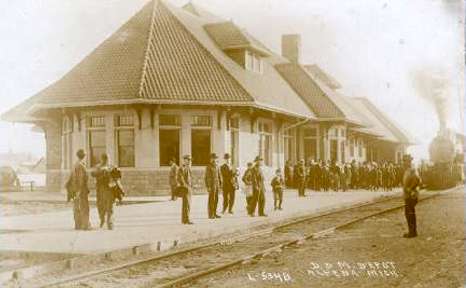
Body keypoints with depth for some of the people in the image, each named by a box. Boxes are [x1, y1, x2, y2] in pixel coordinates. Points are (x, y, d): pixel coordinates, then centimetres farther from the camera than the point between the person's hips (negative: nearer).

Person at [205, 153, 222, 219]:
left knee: (216, 199, 9)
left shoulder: (217, 166, 11)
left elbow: (219, 175, 16)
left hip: (217, 185, 7)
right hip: (211, 185, -7)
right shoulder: (208, 166, -13)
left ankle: (214, 213, 16)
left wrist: (220, 184, 10)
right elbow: (206, 177, -14)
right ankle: (210, 215, 0)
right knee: (211, 200, -5)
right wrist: (207, 186, -18)